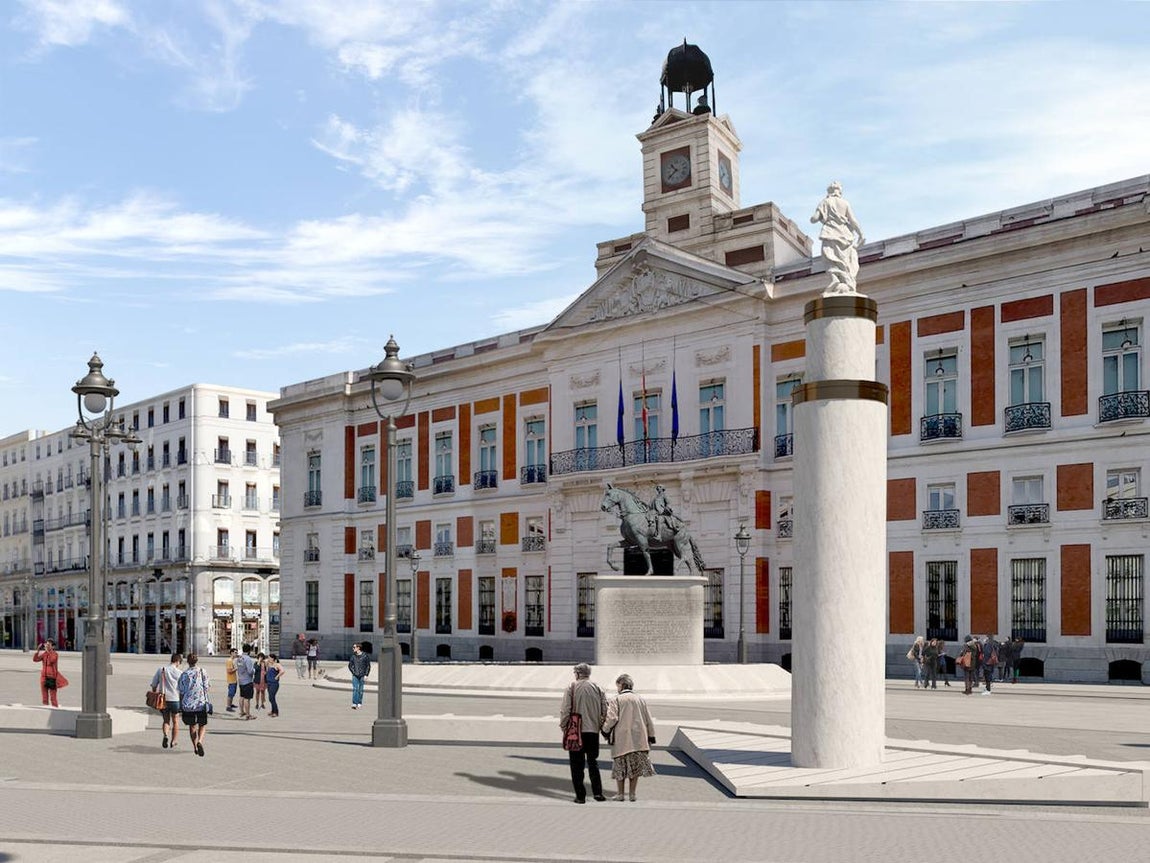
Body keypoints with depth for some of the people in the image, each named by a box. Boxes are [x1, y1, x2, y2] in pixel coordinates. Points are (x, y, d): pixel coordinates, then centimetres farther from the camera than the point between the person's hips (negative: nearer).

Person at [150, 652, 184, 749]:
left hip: (163, 699, 2)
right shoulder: (179, 673, -5)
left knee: (166, 720, 14)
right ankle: (173, 742, 18)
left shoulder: (160, 669, 3)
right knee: (175, 721, 14)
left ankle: (165, 735, -13)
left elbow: (154, 685, 5)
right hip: (175, 699, -2)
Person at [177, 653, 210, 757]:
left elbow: (181, 692, -3)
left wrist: (181, 705, 8)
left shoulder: (184, 674, -4)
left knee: (192, 726, 17)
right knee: (202, 725, 12)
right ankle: (199, 741, -14)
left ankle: (195, 747, 21)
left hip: (188, 704, 1)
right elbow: (208, 688, -5)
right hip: (201, 703, -1)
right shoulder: (202, 672, -5)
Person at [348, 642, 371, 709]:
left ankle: (359, 704, 15)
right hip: (355, 676, 1)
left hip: (362, 676, -1)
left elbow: (368, 666, 0)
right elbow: (350, 665, 14)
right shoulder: (353, 656, 5)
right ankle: (354, 704, -14)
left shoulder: (365, 656, -4)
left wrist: (366, 675, -6)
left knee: (360, 690, 5)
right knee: (355, 689, -10)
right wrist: (353, 672, 2)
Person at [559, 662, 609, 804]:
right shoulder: (597, 687, 3)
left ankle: (580, 795, 3)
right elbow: (605, 709, 2)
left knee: (577, 764, 5)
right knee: (593, 762, 15)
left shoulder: (572, 687, -6)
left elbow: (565, 710, -9)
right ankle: (597, 792, 7)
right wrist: (601, 725, 13)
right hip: (593, 730, 3)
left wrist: (564, 727, 1)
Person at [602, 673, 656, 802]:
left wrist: (605, 731, 5)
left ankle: (620, 794, 11)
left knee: (620, 767, 7)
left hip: (621, 740, -3)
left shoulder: (616, 700, -4)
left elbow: (612, 719, -11)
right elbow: (649, 720, 12)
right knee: (635, 767, 9)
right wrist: (651, 737, 19)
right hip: (638, 740, 3)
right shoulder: (640, 700, 9)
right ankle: (632, 794, 9)